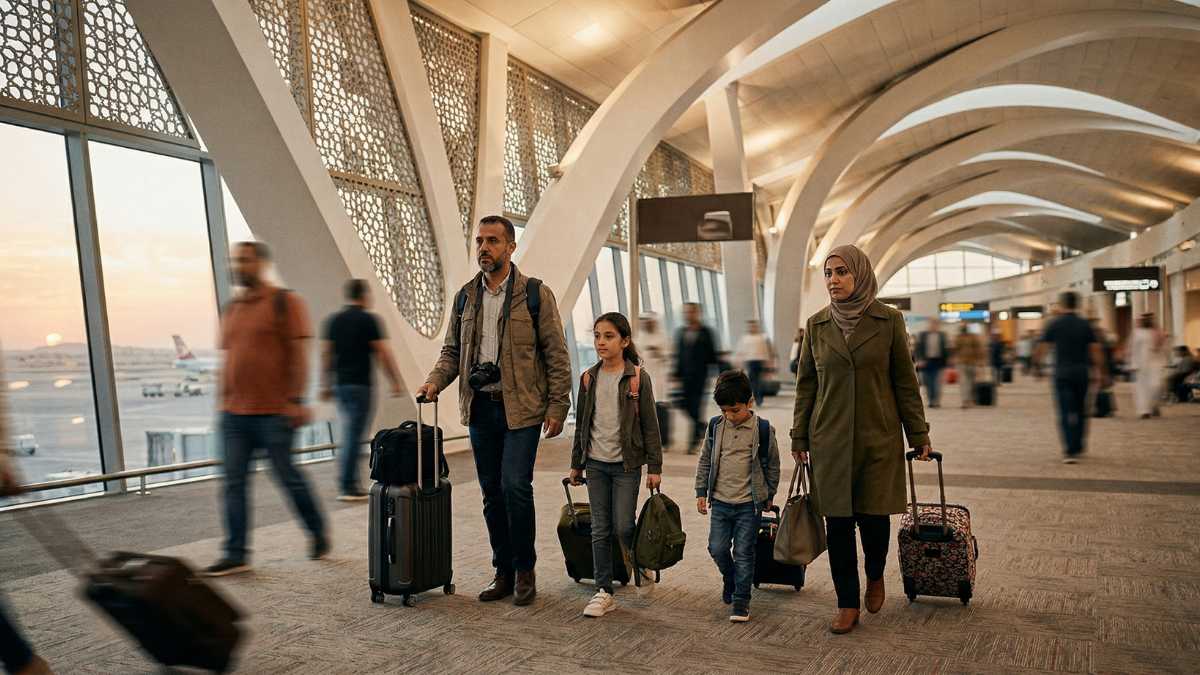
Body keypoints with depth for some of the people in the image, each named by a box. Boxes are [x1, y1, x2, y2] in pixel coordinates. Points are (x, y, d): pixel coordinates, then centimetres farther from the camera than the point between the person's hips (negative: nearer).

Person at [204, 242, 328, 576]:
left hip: (273, 412, -6)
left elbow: (299, 354, -10)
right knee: (233, 482, 3)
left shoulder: (285, 302, -5)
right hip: (233, 413, 6)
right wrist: (223, 401, 16)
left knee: (289, 477, 3)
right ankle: (236, 555, 9)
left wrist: (296, 401, -15)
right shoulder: (232, 308, 15)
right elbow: (228, 358, 19)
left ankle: (318, 534, 23)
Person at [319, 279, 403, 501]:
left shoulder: (333, 320, 9)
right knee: (354, 435, -3)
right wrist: (395, 381, 0)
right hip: (360, 385, -6)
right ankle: (347, 487, -2)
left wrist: (325, 385, 14)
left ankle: (350, 482, 18)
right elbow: (383, 354, -8)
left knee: (350, 433, 15)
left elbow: (325, 354, 9)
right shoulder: (368, 320, -7)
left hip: (339, 384, 6)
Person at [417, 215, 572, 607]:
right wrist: (435, 381, -2)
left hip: (521, 408, -5)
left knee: (515, 486, -13)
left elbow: (556, 354, -3)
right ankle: (504, 573, 22)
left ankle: (525, 570, 6)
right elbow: (452, 350, 17)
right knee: (491, 492, 10)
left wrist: (557, 407, -8)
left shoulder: (535, 294, -3)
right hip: (480, 408, 5)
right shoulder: (465, 297, 11)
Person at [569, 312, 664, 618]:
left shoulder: (638, 378, -7)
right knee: (600, 530, 6)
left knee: (623, 527, -2)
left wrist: (654, 466, -6)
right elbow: (582, 423, 12)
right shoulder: (589, 378, 5)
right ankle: (604, 592, 15)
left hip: (626, 464, -4)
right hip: (596, 463, 4)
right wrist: (576, 464, 14)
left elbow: (650, 424, -5)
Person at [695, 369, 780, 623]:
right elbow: (705, 461, 10)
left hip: (749, 503, -3)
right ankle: (730, 579, 35)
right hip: (720, 501, 3)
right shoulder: (715, 426, 1)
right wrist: (701, 492, 8)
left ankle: (741, 601, 16)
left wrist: (769, 495, 10)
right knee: (717, 548, 5)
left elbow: (772, 465, 4)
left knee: (743, 553, 2)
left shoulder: (763, 430, -8)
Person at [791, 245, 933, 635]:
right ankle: (848, 605, 17)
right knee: (838, 522, 3)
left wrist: (919, 435, 2)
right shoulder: (817, 324, 3)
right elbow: (806, 384, 8)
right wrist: (799, 437, 7)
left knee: (874, 516, 2)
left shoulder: (888, 321, -2)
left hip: (879, 437, -1)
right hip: (830, 438, 2)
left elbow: (905, 381, 2)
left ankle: (875, 577, 34)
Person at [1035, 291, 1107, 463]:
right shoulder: (1085, 324, 4)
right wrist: (1101, 373, 6)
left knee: (1066, 413, -3)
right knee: (1080, 411, 16)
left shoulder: (1054, 324, -2)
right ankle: (1078, 447, 24)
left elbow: (1042, 348, -4)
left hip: (1062, 373, -3)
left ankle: (1070, 451, -12)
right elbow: (1096, 350, 1)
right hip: (1081, 372, 3)